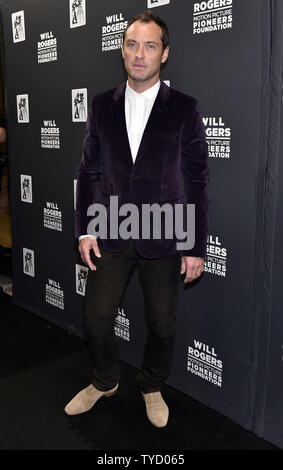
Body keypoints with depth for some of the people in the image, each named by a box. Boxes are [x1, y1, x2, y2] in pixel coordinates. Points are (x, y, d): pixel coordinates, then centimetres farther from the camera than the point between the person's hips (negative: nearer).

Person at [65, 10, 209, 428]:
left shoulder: (185, 109, -4)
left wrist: (197, 247, -5)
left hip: (163, 240, -2)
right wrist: (84, 229, 1)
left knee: (162, 325, 11)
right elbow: (88, 171, 7)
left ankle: (152, 388, 39)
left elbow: (197, 182, -4)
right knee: (96, 319, 9)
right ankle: (104, 382, 38)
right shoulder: (101, 106, 4)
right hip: (110, 236, 2)